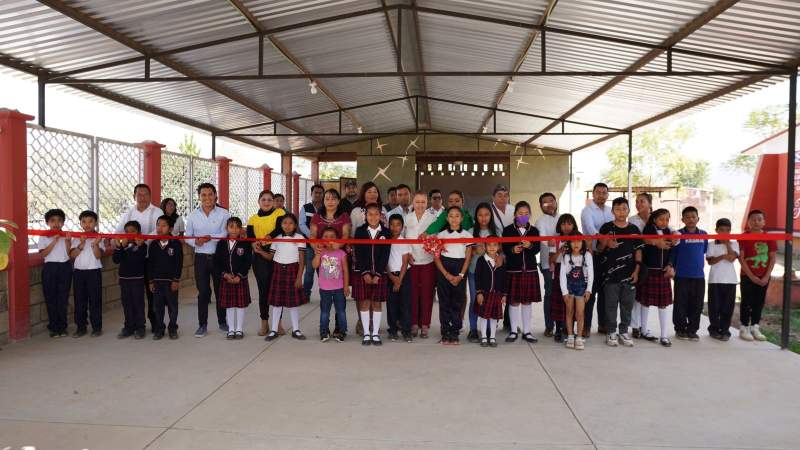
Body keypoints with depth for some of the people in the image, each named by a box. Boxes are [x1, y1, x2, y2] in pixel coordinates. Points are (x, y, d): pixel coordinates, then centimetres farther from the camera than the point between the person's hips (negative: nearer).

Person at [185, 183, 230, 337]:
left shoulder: (223, 213, -3)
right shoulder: (193, 215, 5)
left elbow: (226, 233, -14)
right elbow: (187, 236, 5)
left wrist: (209, 237, -23)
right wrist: (195, 242, -16)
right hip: (201, 257, 1)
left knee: (220, 290, 10)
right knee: (203, 292, 5)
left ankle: (222, 322, 24)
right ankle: (202, 325, 15)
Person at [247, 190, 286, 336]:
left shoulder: (279, 213, 4)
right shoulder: (253, 219, 9)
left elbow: (280, 229, -13)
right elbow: (250, 239, 0)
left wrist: (267, 238, -29)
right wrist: (262, 252, -17)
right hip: (260, 258, 1)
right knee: (263, 290, 5)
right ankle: (264, 323, 17)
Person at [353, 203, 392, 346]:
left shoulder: (385, 232, 2)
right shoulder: (360, 231, 2)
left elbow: (385, 255, -3)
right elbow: (359, 254, -3)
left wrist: (378, 274, -10)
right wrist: (365, 273, -11)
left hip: (379, 273, 0)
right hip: (362, 272, 0)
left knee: (377, 303, 5)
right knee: (364, 302, 2)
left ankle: (376, 334, 12)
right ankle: (366, 334, 11)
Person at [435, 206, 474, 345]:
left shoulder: (467, 235, 5)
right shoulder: (441, 235, 4)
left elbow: (468, 258, 3)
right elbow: (436, 257, 0)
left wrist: (460, 275, -8)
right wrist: (447, 274, -9)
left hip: (460, 272, 0)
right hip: (443, 272, 0)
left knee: (458, 302, 0)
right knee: (444, 302, 1)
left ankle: (455, 333, 9)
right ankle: (445, 334, 9)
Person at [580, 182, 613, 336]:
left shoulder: (610, 212, 13)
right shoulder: (587, 211, -4)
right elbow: (591, 229, -21)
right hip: (593, 255, -5)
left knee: (604, 291, 11)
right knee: (590, 291, -3)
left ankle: (603, 324, 20)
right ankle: (586, 326, 3)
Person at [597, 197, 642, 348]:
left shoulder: (634, 229, 8)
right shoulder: (607, 228, 0)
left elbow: (638, 251, 9)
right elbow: (599, 249, 5)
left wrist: (636, 270, 2)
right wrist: (606, 243, -17)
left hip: (629, 274, 3)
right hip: (611, 273, -2)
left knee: (627, 304, 8)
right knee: (611, 304, 3)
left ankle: (624, 331, 19)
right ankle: (611, 332, 13)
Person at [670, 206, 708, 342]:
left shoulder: (704, 235, 6)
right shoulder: (678, 234, -5)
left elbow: (705, 252, 18)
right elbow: (672, 253, -3)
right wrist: (671, 266, -10)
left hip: (699, 276, 3)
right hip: (682, 276, -3)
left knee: (697, 305, 8)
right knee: (681, 305, 2)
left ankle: (692, 330, 20)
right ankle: (680, 329, 15)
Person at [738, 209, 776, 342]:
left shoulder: (769, 237, 2)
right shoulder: (743, 237, -8)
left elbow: (772, 258, 3)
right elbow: (741, 258, -10)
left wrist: (767, 276, -6)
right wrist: (751, 276, -13)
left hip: (763, 277, 3)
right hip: (748, 276, -3)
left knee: (759, 302, 9)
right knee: (746, 302, 1)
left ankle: (754, 327, 20)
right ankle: (744, 328, 9)